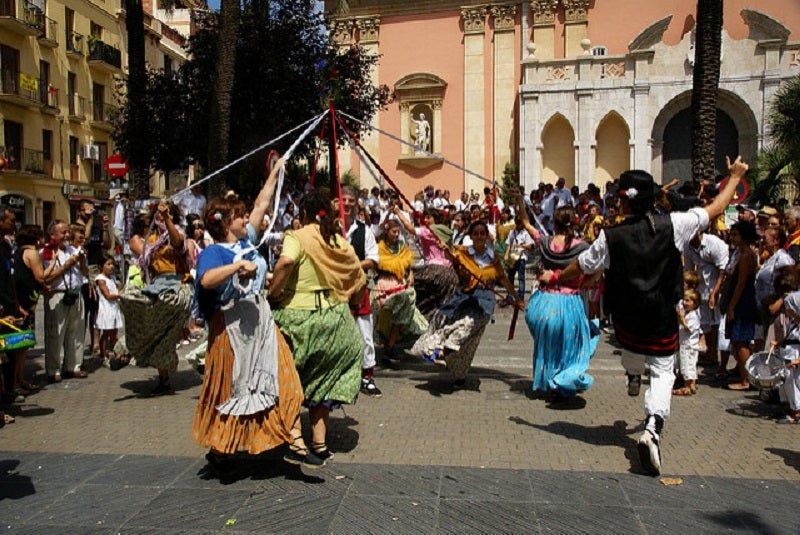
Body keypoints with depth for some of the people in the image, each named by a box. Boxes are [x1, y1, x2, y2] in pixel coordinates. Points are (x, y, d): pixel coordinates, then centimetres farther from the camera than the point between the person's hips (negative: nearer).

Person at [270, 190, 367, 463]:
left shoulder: (297, 237, -7)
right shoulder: (340, 241, 6)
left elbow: (285, 262, -28)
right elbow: (360, 279, 9)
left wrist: (274, 293, -16)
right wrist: (345, 302, 22)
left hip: (297, 316, -4)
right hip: (334, 318, 5)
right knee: (320, 380, 18)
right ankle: (319, 442, 19)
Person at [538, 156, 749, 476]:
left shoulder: (610, 237, -14)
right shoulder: (673, 225, -13)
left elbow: (581, 267, -1)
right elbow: (715, 209, 0)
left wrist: (554, 277, 18)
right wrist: (735, 177, 18)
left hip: (627, 319, 1)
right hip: (663, 321, -1)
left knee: (631, 345, 35)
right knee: (663, 373, 8)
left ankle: (633, 376, 60)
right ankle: (653, 427, -14)